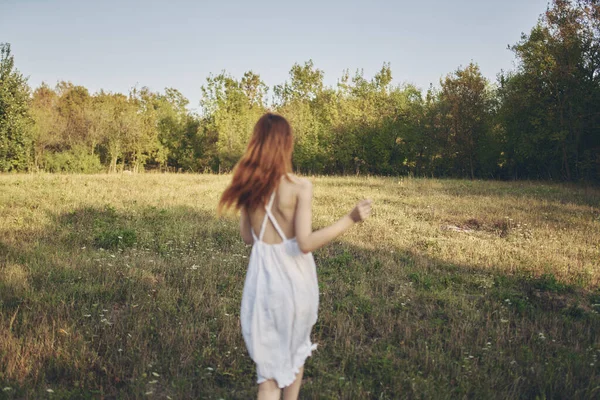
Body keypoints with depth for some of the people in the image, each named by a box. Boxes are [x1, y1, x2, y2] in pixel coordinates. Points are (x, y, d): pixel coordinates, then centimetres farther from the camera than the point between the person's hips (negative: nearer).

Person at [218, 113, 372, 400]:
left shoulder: (248, 185, -1)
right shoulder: (299, 186, -14)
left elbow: (247, 237, 7)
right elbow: (305, 243, -20)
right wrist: (350, 219, -17)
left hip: (262, 276, 3)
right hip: (292, 277, -3)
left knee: (269, 359, 13)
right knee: (295, 350, 23)